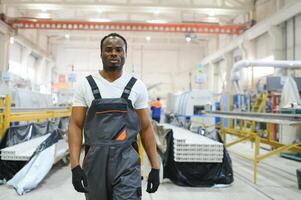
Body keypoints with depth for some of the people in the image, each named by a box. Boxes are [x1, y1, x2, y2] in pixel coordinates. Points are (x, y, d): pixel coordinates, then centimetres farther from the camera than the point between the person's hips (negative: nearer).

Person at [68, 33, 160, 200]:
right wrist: (75, 165, -11)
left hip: (127, 163, -1)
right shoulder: (86, 85, 2)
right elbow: (76, 126, -1)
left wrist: (155, 167, 1)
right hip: (95, 162, 1)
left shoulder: (137, 86, 2)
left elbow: (146, 128, 4)